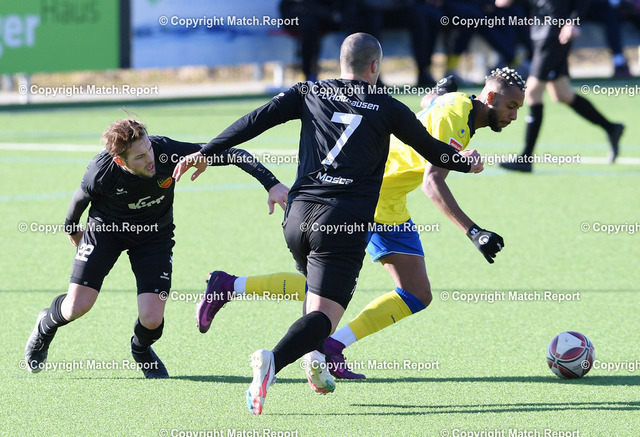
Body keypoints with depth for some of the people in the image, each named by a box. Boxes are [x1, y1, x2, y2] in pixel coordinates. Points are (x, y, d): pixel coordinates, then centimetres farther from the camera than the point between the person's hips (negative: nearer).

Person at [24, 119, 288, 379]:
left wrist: (271, 184, -36)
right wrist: (71, 228, 14)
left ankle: (141, 350, 26)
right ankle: (46, 324, 30)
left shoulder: (167, 151, -33)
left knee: (152, 319, -13)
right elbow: (82, 198, -6)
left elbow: (232, 155, -28)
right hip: (106, 228, -1)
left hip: (154, 235, 1)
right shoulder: (100, 172, -31)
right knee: (77, 307, -9)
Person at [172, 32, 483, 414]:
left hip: (298, 214, 4)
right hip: (346, 222, -4)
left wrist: (207, 153, 10)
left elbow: (255, 121, 6)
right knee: (323, 314, -8)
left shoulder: (310, 93, 12)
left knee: (318, 286, 32)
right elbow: (431, 149, 18)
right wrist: (469, 163, 38)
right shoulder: (387, 108, 8)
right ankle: (272, 362, -35)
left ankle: (314, 357, 10)